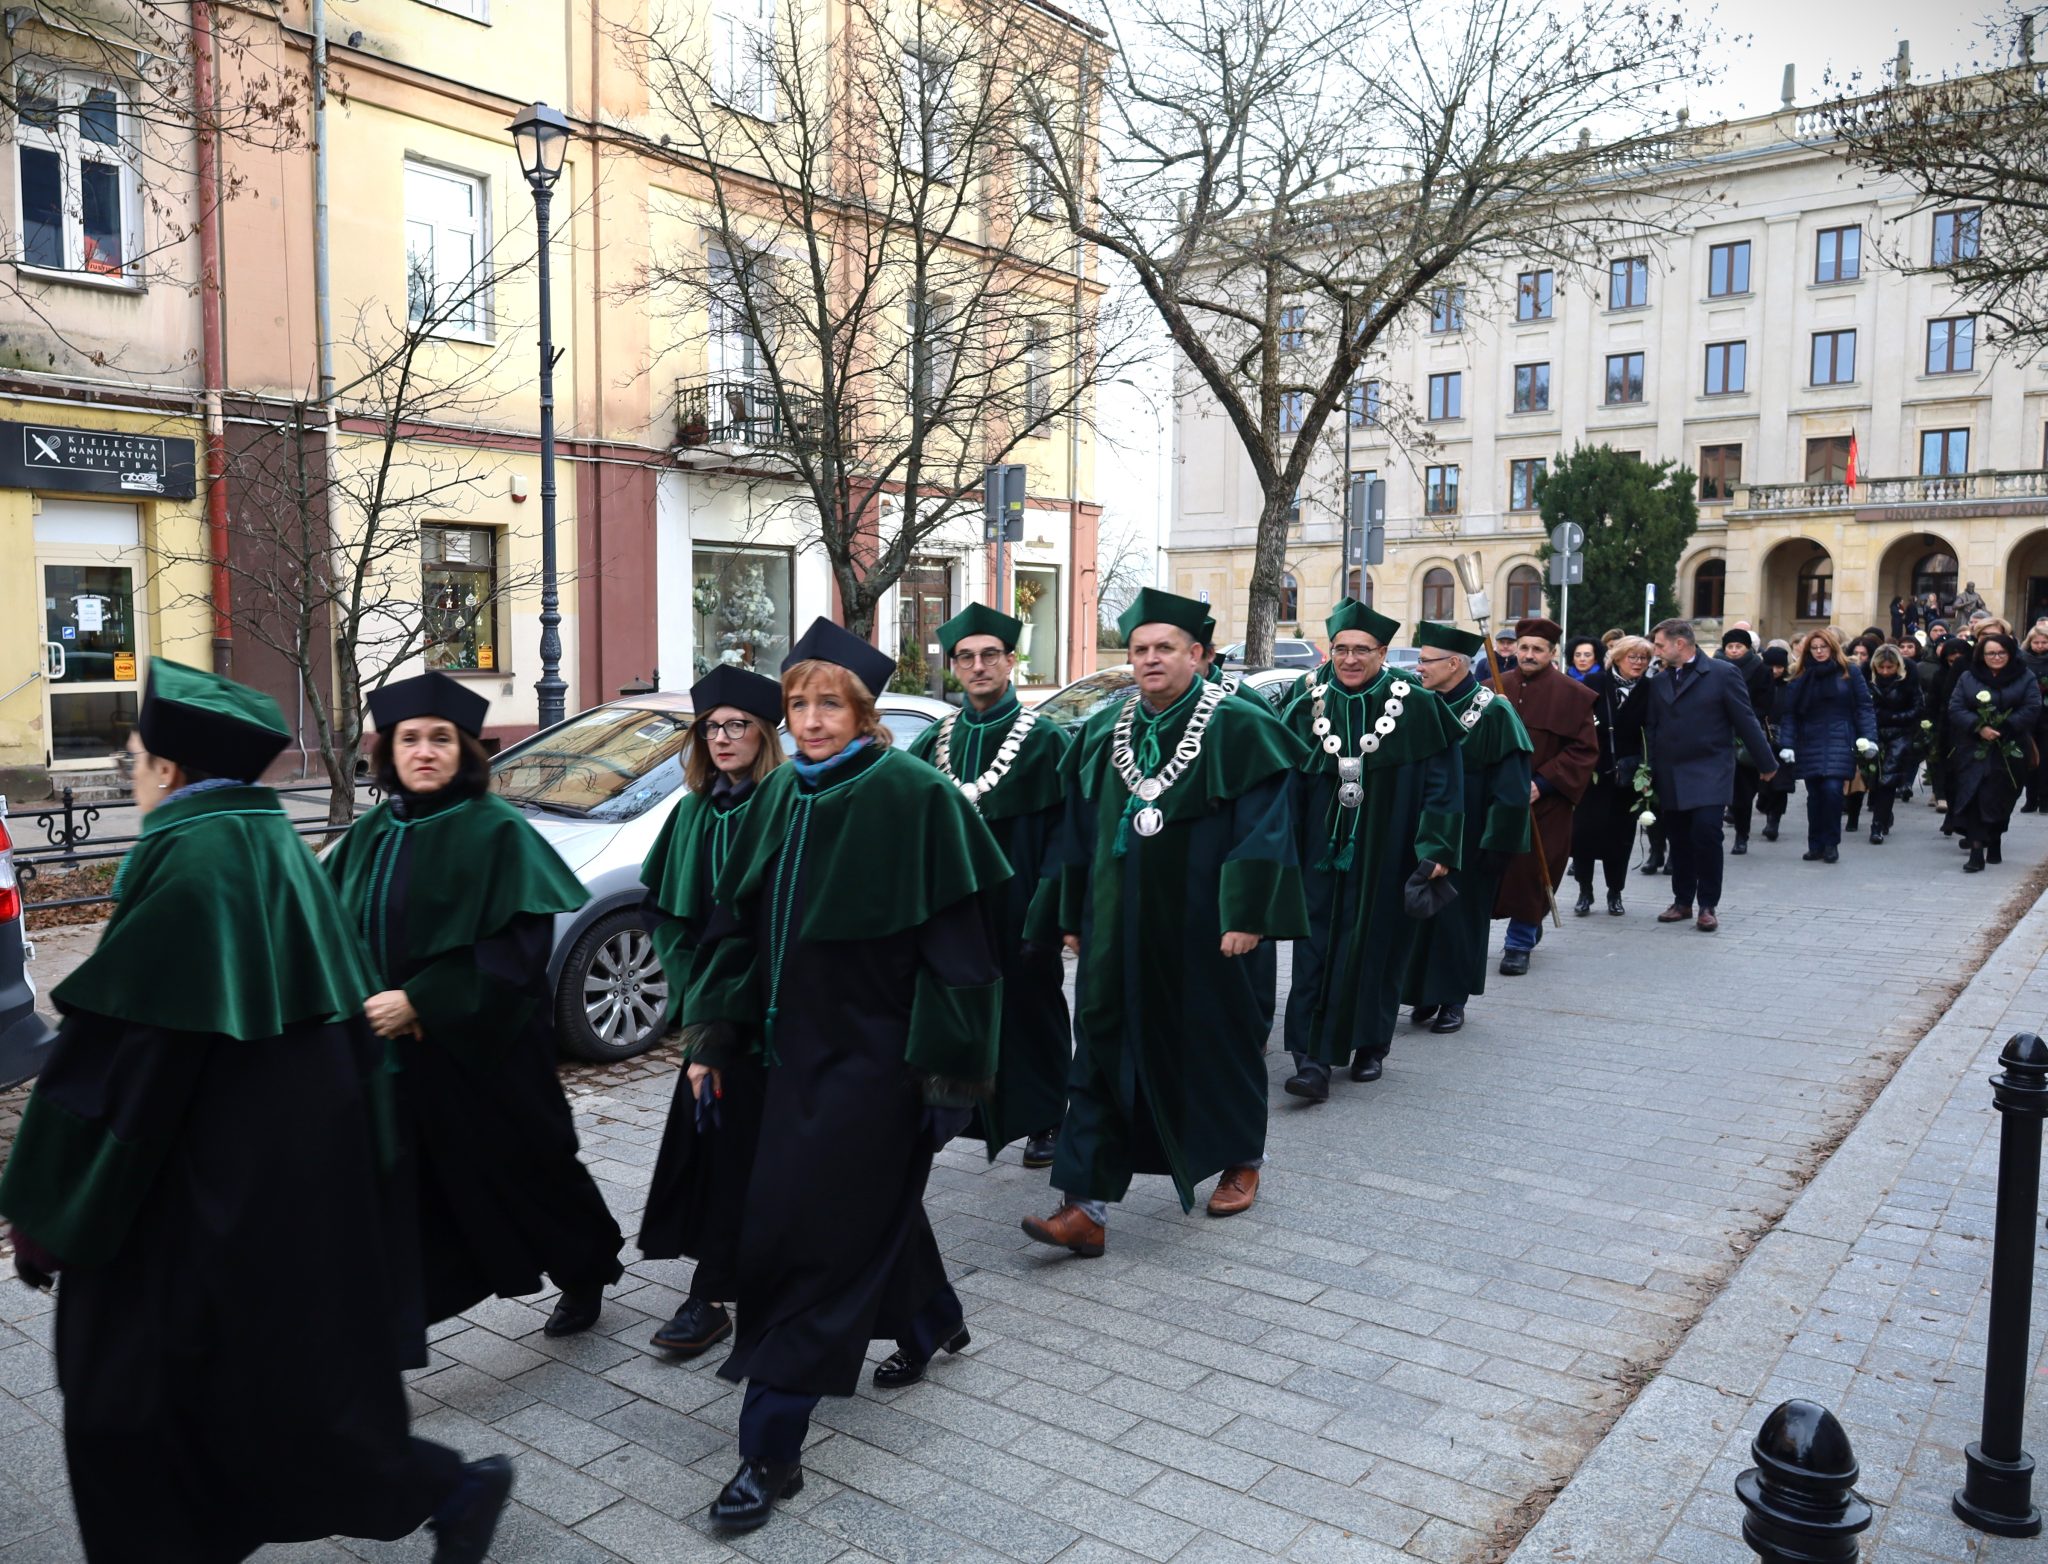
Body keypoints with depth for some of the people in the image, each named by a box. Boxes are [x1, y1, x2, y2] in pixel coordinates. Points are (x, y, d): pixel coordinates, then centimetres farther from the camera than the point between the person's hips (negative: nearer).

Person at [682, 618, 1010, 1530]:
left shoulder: (913, 797, -15)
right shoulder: (777, 797, 5)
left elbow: (956, 940, -15)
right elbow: (735, 919, 9)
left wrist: (946, 1067, -16)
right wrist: (713, 1034, 5)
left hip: (874, 1055, -7)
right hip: (799, 1045, 7)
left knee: (806, 1238, -5)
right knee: (870, 1204, 23)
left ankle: (772, 1447, 7)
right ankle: (934, 1320, 49)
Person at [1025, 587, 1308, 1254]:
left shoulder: (1239, 730, -7)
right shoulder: (1103, 736, 8)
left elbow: (1263, 829, -11)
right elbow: (1080, 834, 13)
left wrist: (1246, 915, -17)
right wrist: (1074, 917, 12)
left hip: (1200, 929, -4)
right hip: (1118, 927, 4)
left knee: (1219, 1043, 12)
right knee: (1104, 1053, 0)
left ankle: (1241, 1159, 37)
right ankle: (1086, 1205, 1)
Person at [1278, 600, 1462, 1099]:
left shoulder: (1418, 709, -4)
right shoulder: (1309, 707, 2)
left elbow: (1443, 784, -3)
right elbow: (1286, 785, 5)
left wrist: (1437, 849, -10)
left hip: (1386, 855, -1)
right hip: (1323, 852, 1)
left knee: (1377, 947, 8)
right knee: (1317, 950, -5)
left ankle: (1371, 1045, 25)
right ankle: (1313, 1058, -5)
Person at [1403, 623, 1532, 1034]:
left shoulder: (1493, 712, -11)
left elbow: (1511, 787, -12)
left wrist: (1497, 842, -13)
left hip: (1467, 840, -5)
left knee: (1459, 914, 3)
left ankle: (1453, 999, 15)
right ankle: (1423, 994, 16)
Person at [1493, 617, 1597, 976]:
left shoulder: (1573, 696, -4)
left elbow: (1585, 751, -6)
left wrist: (1542, 783, -15)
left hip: (1544, 804, -3)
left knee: (1530, 869, -3)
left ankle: (1520, 943, 13)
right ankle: (1528, 926, 30)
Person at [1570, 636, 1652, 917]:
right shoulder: (1595, 684, -2)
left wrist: (1636, 763, -10)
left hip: (1626, 777, 1)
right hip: (1591, 771, -1)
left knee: (1620, 833, 6)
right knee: (1584, 829, 0)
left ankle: (1615, 893, 20)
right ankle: (1585, 891, 14)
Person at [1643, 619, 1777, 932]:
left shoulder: (1723, 673, -4)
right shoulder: (1658, 682, 11)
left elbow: (1745, 720, -2)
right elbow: (1651, 729, 12)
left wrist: (1766, 763, 1)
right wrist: (1650, 771, 5)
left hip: (1709, 775, -5)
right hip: (1670, 777, 5)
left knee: (1706, 834, -13)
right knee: (1678, 841, 8)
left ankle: (1708, 906, 1)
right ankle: (1682, 902, 21)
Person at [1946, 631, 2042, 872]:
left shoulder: (2025, 678, 5)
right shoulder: (1968, 678, 7)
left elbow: (2032, 709, -5)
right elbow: (1955, 709, -1)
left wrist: (2003, 728, -18)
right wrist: (1979, 727, -17)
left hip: (2010, 751, 0)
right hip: (1975, 750, 0)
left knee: (2000, 799, 5)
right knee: (1974, 798, -10)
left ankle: (1994, 843, 22)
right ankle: (1977, 851, -10)